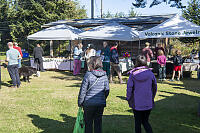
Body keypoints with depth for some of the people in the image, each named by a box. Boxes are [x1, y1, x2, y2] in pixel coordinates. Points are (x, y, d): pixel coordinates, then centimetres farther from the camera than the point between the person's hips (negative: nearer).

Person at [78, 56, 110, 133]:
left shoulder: (88, 74, -12)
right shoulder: (104, 75, -1)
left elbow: (83, 90, -10)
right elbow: (107, 90, 5)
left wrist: (80, 102, 1)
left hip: (89, 103, -3)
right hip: (101, 104, 3)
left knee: (88, 123, 10)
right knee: (98, 122, 13)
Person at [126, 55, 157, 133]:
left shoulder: (133, 74, -10)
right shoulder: (150, 73, -5)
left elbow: (129, 88, -7)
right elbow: (154, 87, 4)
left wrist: (128, 99, 7)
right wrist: (152, 98, 18)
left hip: (136, 103, -2)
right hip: (148, 103, 2)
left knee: (137, 122, 14)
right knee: (145, 121, 18)